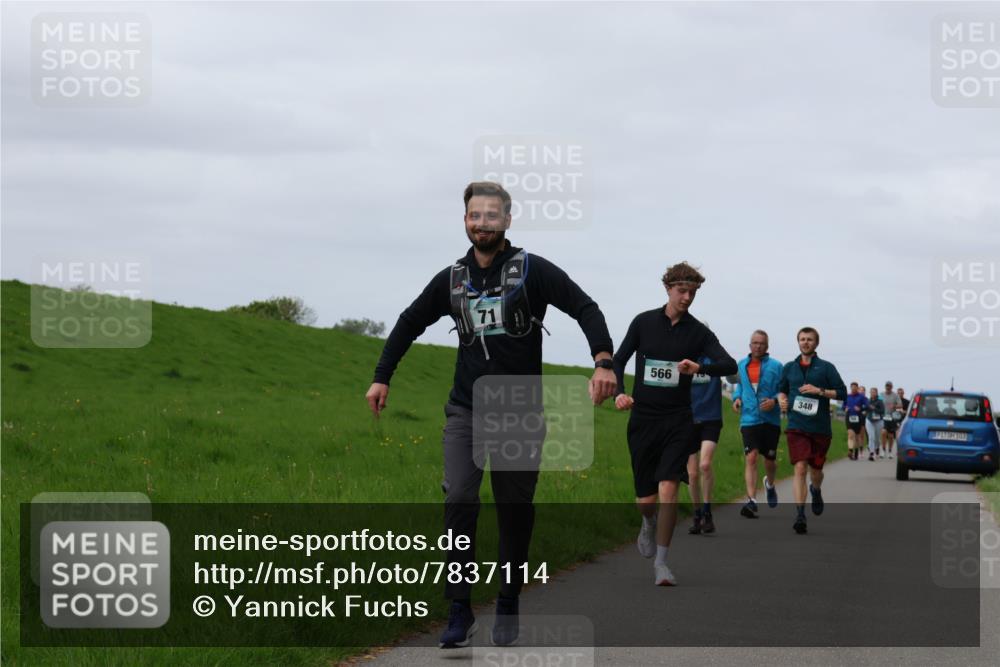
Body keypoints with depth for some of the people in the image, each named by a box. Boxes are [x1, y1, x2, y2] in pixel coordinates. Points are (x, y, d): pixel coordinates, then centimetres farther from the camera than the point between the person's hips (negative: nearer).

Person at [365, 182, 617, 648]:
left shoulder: (533, 271, -5)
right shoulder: (452, 279, 7)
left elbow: (584, 308, -12)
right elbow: (409, 324, 19)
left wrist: (603, 361, -27)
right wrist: (381, 378, 14)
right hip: (466, 412, 2)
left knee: (515, 509, 5)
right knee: (458, 500, -14)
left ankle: (508, 607, 20)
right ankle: (460, 611, -10)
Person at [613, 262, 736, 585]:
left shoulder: (698, 332, 1)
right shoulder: (644, 322, 3)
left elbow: (730, 364, -9)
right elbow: (619, 360, 11)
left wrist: (700, 367, -28)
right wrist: (620, 392, -7)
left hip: (677, 421, -1)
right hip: (642, 419, 1)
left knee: (668, 489, -16)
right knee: (645, 500, 4)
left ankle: (661, 562, -8)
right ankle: (649, 522, 41)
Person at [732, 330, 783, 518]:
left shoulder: (775, 366, -2)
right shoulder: (742, 365, 8)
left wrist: (774, 401, -20)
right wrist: (737, 397, 4)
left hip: (771, 419, -1)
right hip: (749, 419, 1)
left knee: (769, 460, 11)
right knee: (751, 457, -14)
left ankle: (770, 484, 45)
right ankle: (751, 501, -18)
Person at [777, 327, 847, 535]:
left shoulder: (826, 367, 3)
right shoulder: (789, 368, 11)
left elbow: (842, 393, -1)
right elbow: (781, 389, 25)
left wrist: (819, 391, -13)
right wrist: (782, 399, 3)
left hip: (821, 428, 0)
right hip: (797, 426, 0)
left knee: (816, 469, 11)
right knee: (800, 468, -15)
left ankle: (816, 490, 48)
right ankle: (800, 515, -19)